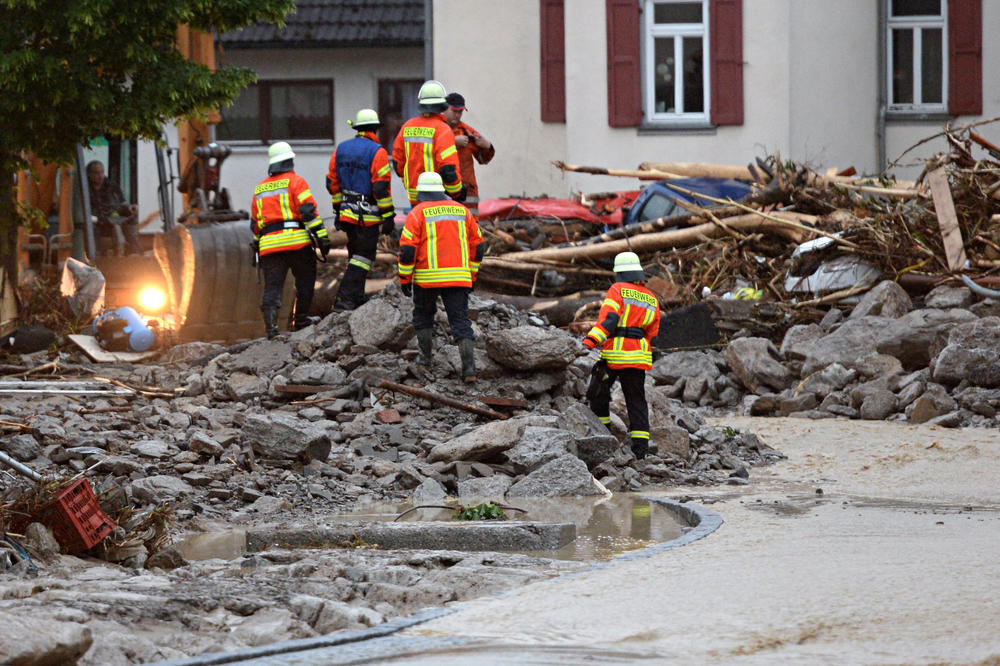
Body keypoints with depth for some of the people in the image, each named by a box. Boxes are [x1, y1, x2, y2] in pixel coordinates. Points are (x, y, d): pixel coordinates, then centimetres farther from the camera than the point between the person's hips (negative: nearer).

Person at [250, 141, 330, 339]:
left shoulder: (260, 189, 20)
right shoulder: (295, 181, 1)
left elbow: (255, 224, 25)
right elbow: (308, 211, -9)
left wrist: (257, 245, 36)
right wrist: (321, 237, -9)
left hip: (269, 245, 4)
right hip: (296, 241, -4)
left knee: (272, 287, -1)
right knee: (305, 279, 14)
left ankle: (270, 323, -18)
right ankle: (300, 320, 17)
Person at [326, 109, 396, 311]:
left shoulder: (341, 150, 8)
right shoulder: (376, 152, -12)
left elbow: (333, 183, 13)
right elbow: (381, 188, -16)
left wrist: (338, 211, 21)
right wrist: (388, 216, -9)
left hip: (347, 212, 7)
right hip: (368, 216, -7)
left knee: (356, 253, 20)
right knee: (363, 256, -3)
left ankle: (356, 296, 23)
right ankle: (345, 298, -11)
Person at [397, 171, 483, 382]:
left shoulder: (418, 213, -2)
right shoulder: (462, 211, 11)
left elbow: (407, 249, -7)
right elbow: (477, 245, 15)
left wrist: (404, 279, 2)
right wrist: (472, 276, 23)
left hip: (427, 278, -2)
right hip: (458, 277, 2)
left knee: (423, 316, 21)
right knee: (461, 321, 2)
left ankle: (425, 359, 25)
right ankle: (469, 367, -12)